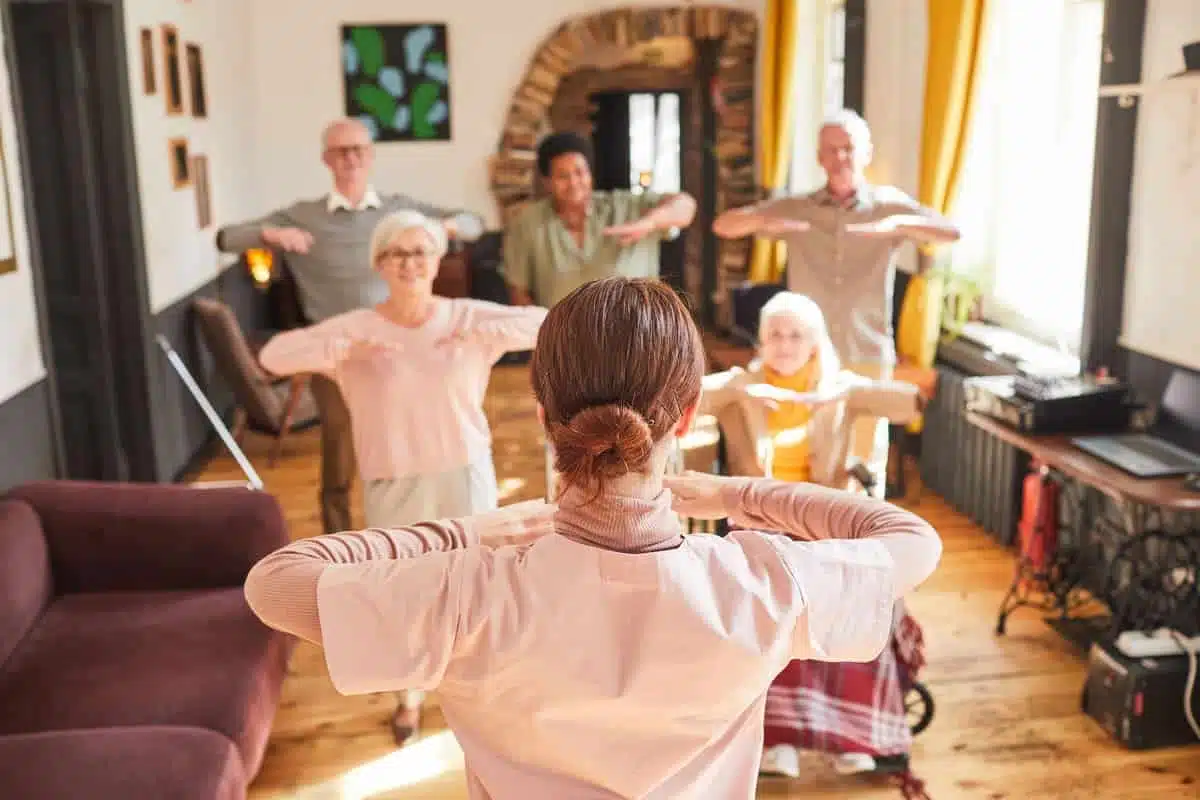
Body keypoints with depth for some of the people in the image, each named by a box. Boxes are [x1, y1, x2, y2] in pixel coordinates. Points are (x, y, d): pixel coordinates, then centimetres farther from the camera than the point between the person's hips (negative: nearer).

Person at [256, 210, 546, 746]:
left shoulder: (466, 316, -5)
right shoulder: (355, 328, -8)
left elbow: (546, 323, -12)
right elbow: (273, 355, -15)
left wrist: (479, 333, -24)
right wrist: (347, 351, -26)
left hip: (464, 473, 0)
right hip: (394, 481, 0)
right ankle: (410, 694, 39)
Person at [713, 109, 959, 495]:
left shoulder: (889, 203, 3)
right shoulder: (795, 208, 5)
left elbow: (951, 232, -10)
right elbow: (723, 226, -2)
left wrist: (898, 225, -30)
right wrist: (764, 220, -24)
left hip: (869, 355, 0)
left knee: (867, 461, 7)